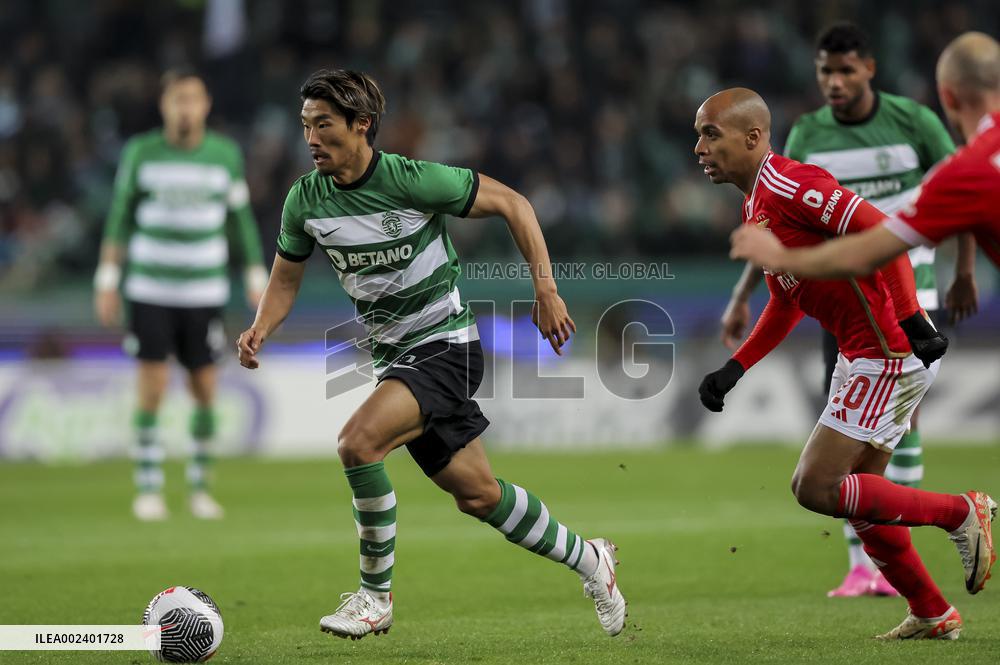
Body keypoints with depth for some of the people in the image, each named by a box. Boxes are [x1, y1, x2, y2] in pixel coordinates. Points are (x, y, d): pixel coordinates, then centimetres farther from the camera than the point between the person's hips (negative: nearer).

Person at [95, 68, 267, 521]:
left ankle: (200, 488, 17)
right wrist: (107, 281, 2)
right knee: (152, 391, -6)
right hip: (149, 292, -1)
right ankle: (148, 489, 4)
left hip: (205, 294, 1)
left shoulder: (226, 155, 2)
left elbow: (241, 220, 10)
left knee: (205, 393, 2)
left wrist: (257, 279, 7)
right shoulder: (140, 153, -1)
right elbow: (120, 218, 5)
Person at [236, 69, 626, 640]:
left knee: (358, 441, -27)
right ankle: (586, 558, 34)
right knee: (477, 494, 11)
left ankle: (375, 596, -11)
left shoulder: (413, 180, -18)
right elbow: (287, 278, 12)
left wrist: (546, 289, -12)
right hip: (394, 355, 6)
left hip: (446, 345, -6)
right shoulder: (306, 199, -2)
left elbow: (512, 204, -8)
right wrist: (261, 328, -8)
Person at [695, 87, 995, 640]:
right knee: (857, 492, 16)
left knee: (816, 487, -10)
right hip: (864, 355, 10)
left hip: (890, 355, -10)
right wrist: (733, 370, 17)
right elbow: (785, 305, 24)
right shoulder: (756, 205, 15)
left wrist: (910, 320, -30)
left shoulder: (786, 185, -16)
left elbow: (881, 230, -25)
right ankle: (932, 615, 26)